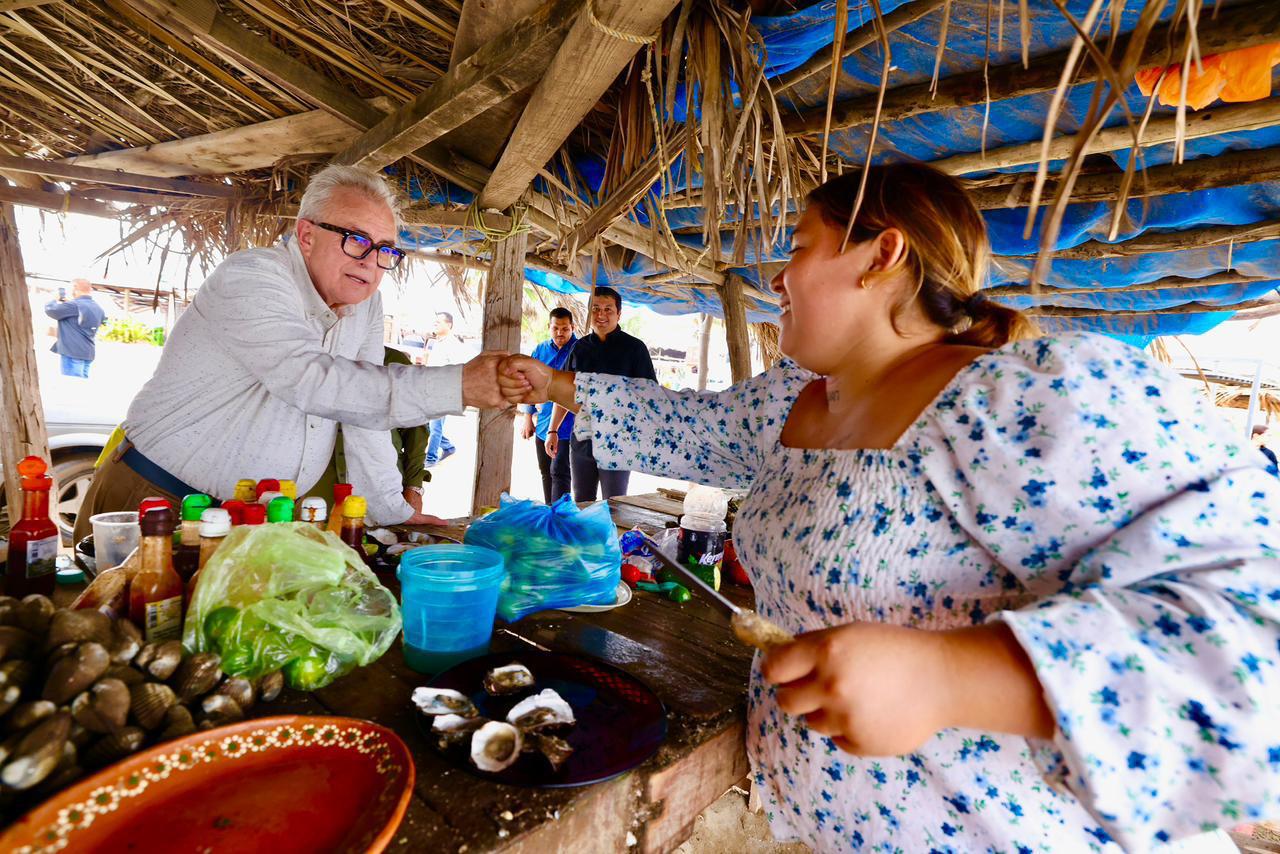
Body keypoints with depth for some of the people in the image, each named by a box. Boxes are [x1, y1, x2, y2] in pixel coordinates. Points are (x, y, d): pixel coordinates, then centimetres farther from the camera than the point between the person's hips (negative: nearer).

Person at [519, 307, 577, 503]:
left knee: (559, 473, -9)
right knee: (546, 474, 15)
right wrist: (528, 418, 12)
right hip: (543, 425, 6)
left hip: (567, 427, -6)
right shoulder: (540, 350, 8)